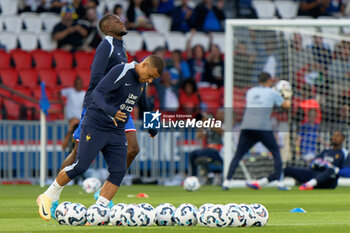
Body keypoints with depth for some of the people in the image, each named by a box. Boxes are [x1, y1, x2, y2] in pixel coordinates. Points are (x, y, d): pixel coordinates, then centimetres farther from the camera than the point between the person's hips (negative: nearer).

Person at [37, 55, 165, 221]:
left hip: (117, 132, 7)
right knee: (80, 166, -10)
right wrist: (108, 110, -43)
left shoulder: (142, 82, 9)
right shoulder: (122, 71, -16)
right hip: (95, 125, -7)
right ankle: (48, 198, 10)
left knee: (119, 171, -7)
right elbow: (97, 93, -26)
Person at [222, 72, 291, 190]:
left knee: (237, 155, 7)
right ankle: (278, 179, 2)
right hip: (263, 128, -3)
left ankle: (228, 180, -8)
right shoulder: (272, 93, 7)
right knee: (276, 154, 12)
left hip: (246, 127, 3)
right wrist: (287, 97, 37)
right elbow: (286, 105, 16)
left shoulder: (250, 92, 19)